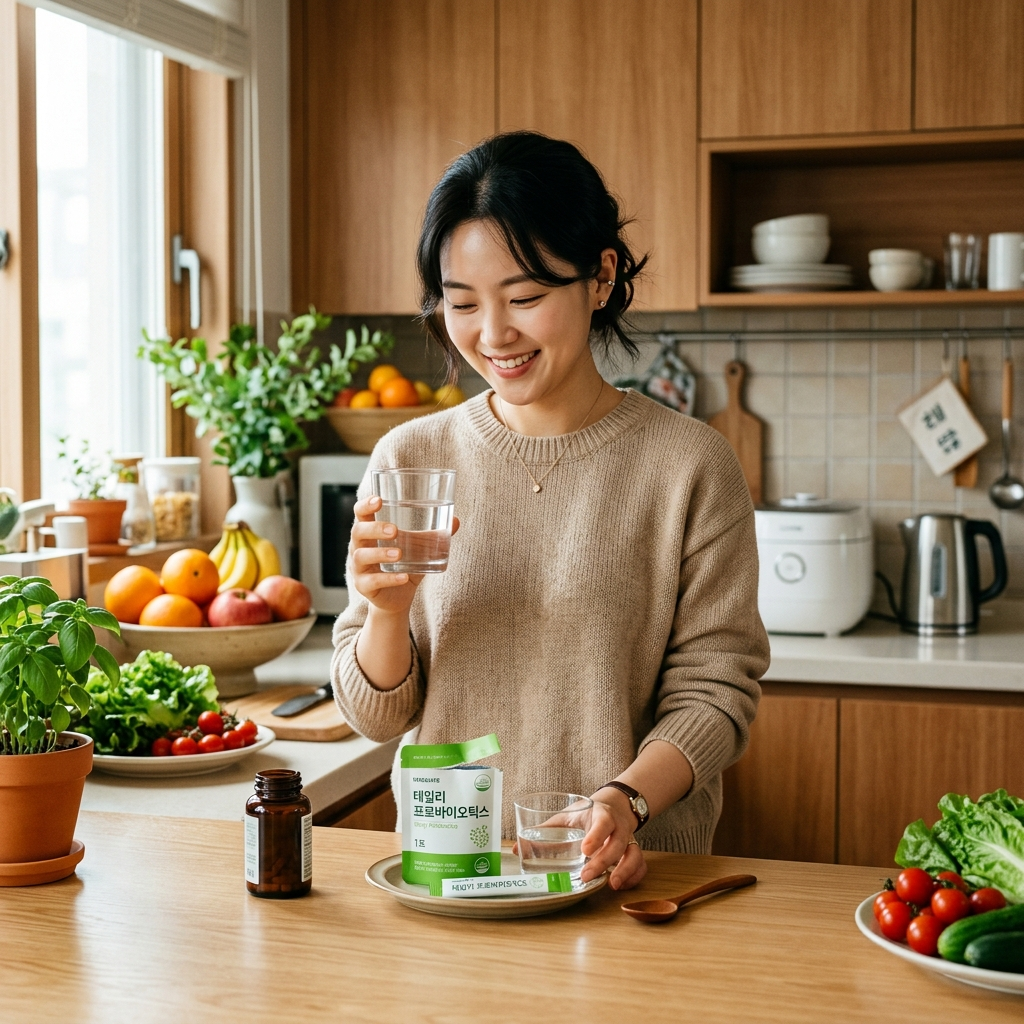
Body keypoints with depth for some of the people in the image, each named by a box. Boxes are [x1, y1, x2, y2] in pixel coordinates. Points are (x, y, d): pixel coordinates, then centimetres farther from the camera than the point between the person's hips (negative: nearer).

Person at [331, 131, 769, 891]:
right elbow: (377, 715, 8)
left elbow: (715, 687, 0)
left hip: (623, 875, -2)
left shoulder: (689, 465, -2)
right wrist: (387, 611, -11)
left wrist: (627, 798, -17)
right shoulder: (409, 461, 5)